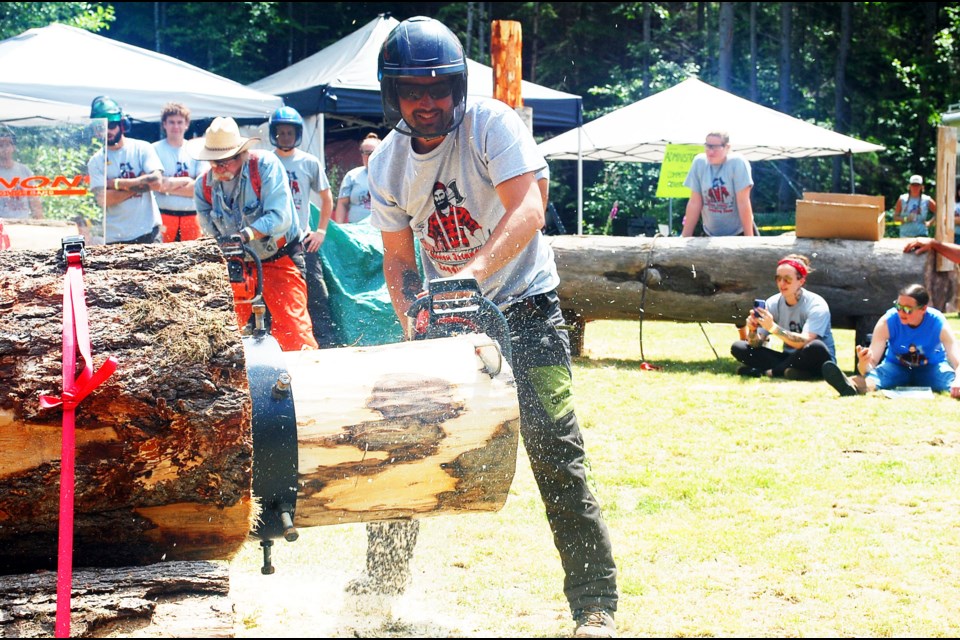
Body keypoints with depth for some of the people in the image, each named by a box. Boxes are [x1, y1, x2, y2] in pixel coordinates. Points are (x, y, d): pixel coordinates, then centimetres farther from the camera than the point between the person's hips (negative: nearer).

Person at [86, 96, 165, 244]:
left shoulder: (142, 148, 3)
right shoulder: (95, 161, 4)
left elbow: (157, 182, -11)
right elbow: (103, 199, -10)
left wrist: (116, 183, -9)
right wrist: (140, 184, -12)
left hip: (148, 233, 0)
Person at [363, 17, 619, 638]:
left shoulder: (492, 123, -17)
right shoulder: (388, 163, -2)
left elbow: (528, 210, -31)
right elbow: (398, 260, 3)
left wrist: (473, 271, -45)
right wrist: (414, 319, -17)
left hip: (524, 309, -5)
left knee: (557, 458, -10)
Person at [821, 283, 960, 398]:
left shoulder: (938, 323, -22)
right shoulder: (887, 322, -22)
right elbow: (871, 364, -26)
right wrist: (863, 364, -53)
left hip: (931, 367, 3)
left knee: (948, 376, -33)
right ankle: (851, 385, -68)